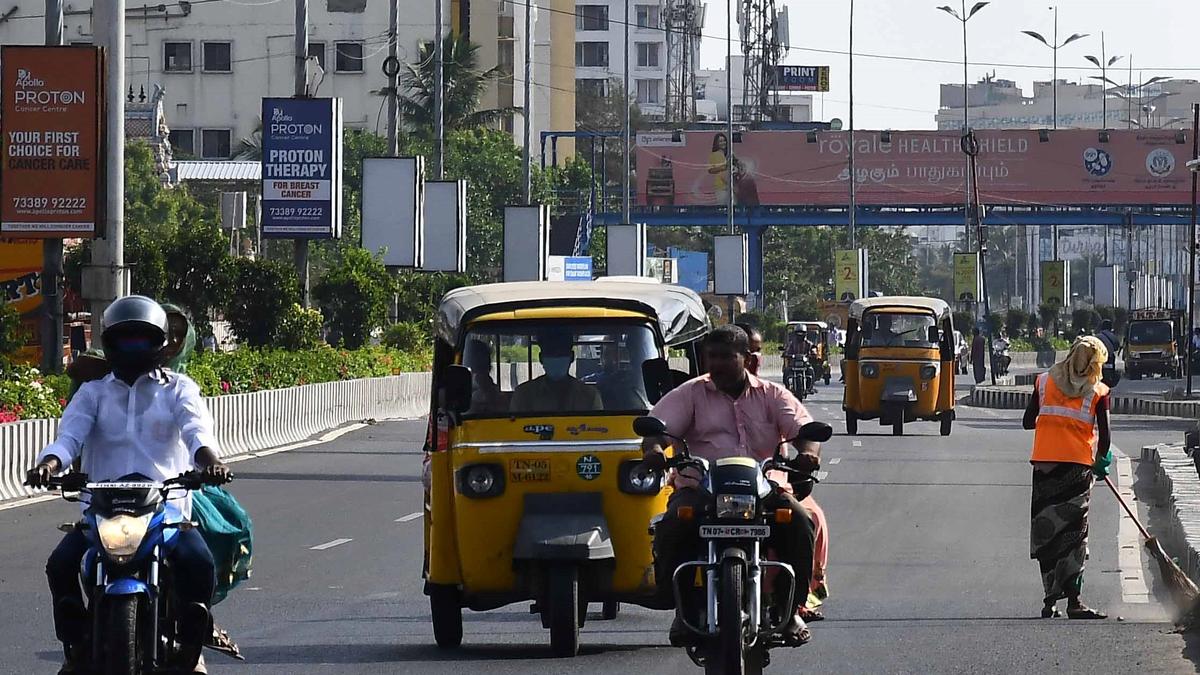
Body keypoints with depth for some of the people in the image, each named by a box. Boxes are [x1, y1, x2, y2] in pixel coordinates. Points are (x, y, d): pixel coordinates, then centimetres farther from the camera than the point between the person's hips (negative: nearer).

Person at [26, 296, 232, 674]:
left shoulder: (178, 389, 13)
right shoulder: (93, 392, 17)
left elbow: (196, 429, -7)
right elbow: (70, 434, 1)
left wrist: (209, 459, -32)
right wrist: (48, 465, -24)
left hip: (167, 504, -1)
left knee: (199, 562, -28)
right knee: (61, 563, -24)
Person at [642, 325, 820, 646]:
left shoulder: (772, 395, 17)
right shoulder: (690, 394, 14)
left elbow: (804, 427, 4)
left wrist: (809, 451, -22)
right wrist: (654, 449, -26)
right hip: (700, 488, -1)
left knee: (799, 523, -28)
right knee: (673, 529, -32)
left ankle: (791, 608, -13)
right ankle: (684, 608, -15)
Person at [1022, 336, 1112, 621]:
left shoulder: (1045, 382, 6)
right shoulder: (1098, 392, 0)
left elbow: (1028, 422, 9)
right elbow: (1104, 437, -1)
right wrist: (1101, 462, 18)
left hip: (1044, 464, 2)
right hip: (1078, 466, -2)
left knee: (1046, 533, 7)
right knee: (1073, 534, -1)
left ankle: (1050, 600, 6)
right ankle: (1073, 601, -9)